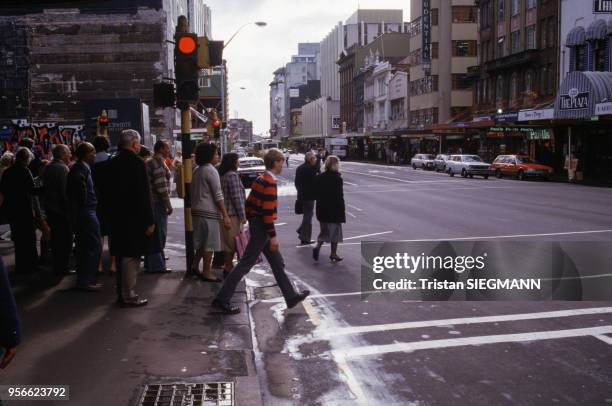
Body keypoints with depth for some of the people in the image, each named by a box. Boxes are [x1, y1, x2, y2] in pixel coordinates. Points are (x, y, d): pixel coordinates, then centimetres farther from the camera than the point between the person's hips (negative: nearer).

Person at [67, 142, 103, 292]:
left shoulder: (77, 167, 17)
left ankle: (82, 280, 23)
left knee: (83, 246, 16)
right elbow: (79, 181, -29)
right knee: (94, 246, -7)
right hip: (86, 212, -11)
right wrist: (84, 201, -21)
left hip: (78, 212, 11)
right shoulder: (83, 167, -12)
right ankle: (86, 281, -4)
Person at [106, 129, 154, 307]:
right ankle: (128, 296, 3)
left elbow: (106, 190, 15)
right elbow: (143, 195, -19)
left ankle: (121, 292, 26)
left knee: (122, 256, 17)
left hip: (118, 218, 8)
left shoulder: (113, 163, 9)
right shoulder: (136, 163, -15)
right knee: (131, 257, -2)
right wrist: (149, 221, -15)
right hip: (134, 219, -8)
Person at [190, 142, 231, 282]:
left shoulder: (197, 171, 14)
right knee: (209, 243, 0)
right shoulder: (211, 171, -13)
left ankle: (195, 266, 23)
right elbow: (218, 196, -17)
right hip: (208, 212, -9)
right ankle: (206, 273, 6)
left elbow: (193, 192, 18)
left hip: (197, 210, 9)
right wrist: (225, 216, -17)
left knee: (202, 241, 19)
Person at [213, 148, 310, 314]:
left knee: (277, 262, 15)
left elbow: (250, 202, 14)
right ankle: (222, 299, -1)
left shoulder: (260, 179, 10)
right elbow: (268, 211, -22)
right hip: (262, 228, -10)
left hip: (255, 225, 10)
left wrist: (251, 221, 21)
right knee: (245, 264, -5)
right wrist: (273, 235, -20)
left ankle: (291, 296, 23)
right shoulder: (270, 183, -18)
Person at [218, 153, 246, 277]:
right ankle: (228, 268, 4)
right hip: (232, 213, -9)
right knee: (232, 242, -2)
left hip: (226, 212, 9)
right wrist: (242, 215, -14)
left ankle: (228, 266, 24)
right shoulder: (233, 175, -16)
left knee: (228, 242, 16)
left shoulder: (223, 175, 13)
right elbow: (236, 197, -19)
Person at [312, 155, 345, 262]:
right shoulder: (337, 178, -14)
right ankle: (333, 254, 16)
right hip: (334, 210, -5)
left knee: (324, 230, 17)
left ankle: (318, 246, -4)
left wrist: (320, 207, 14)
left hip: (322, 209, 5)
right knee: (335, 231, 9)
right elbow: (339, 197, -15)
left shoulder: (319, 177, 3)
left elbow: (316, 194, 7)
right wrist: (342, 212, -10)